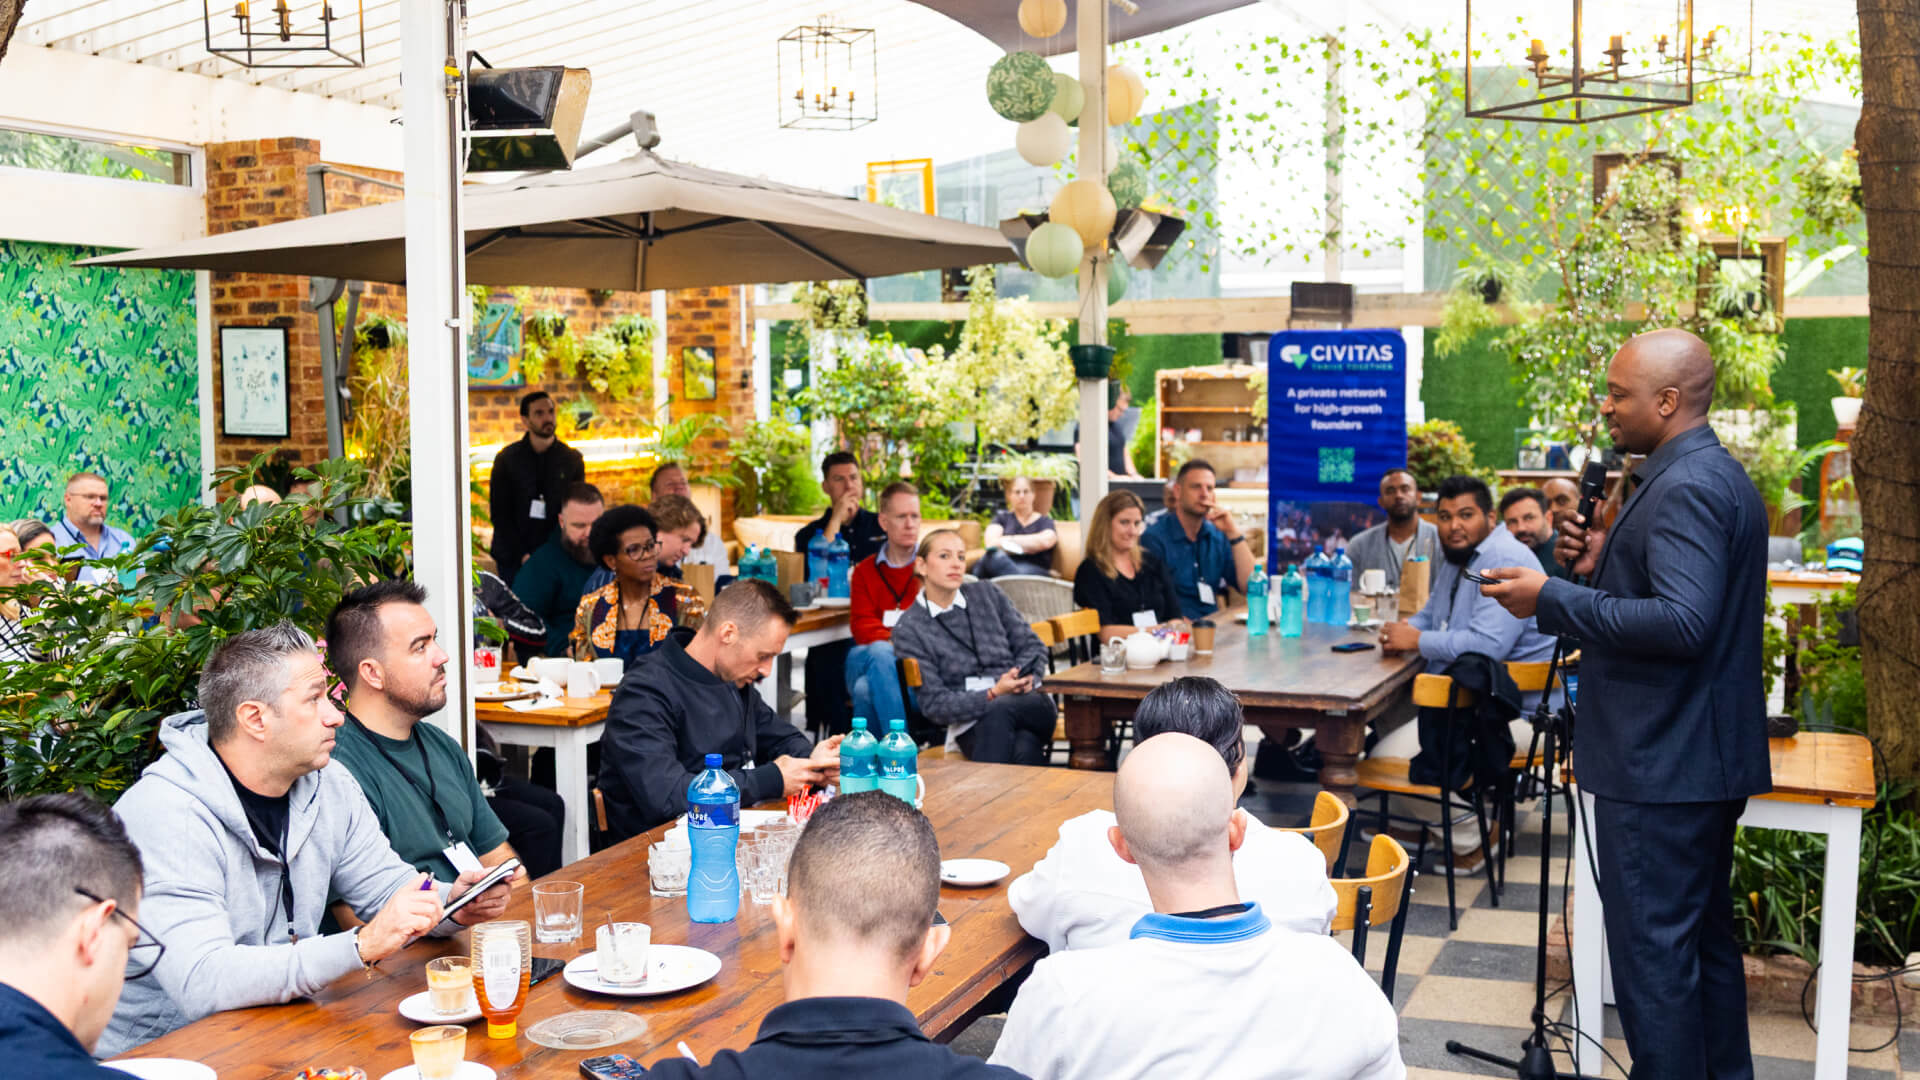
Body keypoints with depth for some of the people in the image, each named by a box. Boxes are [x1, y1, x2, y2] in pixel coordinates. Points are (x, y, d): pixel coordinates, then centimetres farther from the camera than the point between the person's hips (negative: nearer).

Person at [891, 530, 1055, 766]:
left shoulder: (987, 594, 13)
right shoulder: (908, 630, 2)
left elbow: (1033, 646, 12)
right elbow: (934, 704, -3)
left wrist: (1020, 681, -10)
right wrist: (993, 694, -16)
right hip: (970, 724, -3)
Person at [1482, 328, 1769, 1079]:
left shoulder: (1684, 488, -19)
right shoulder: (1721, 476, 14)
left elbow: (1682, 621, -29)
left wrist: (1552, 599, -24)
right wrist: (1604, 562, 7)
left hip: (1659, 765, -11)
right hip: (1705, 758, 11)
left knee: (1653, 947, -2)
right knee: (1705, 934, 21)